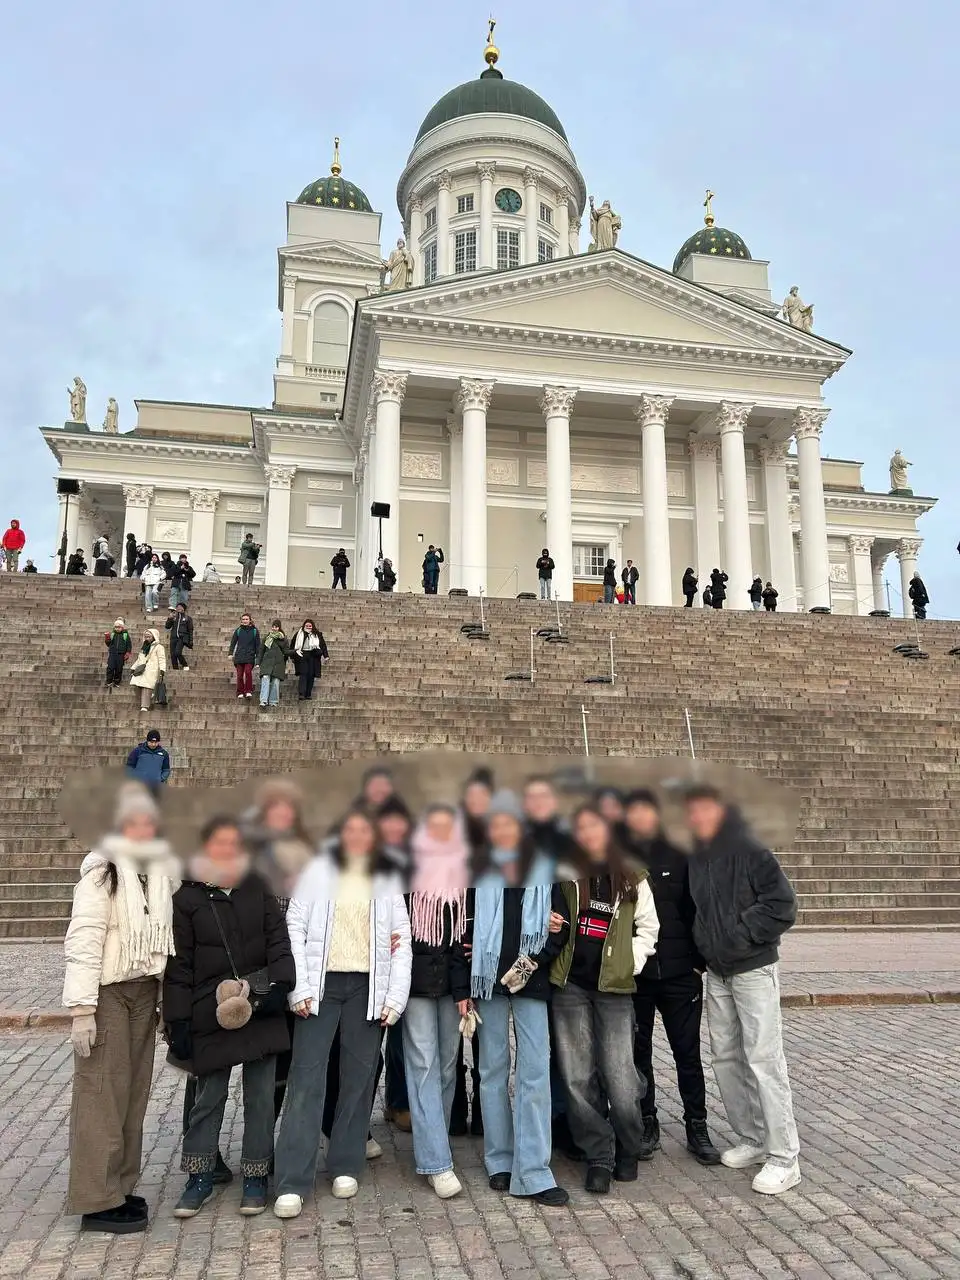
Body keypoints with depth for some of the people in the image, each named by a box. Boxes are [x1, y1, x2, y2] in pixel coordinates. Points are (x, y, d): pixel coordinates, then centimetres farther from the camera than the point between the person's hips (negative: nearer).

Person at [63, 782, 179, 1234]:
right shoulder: (102, 872, -11)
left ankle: (121, 1185, 24)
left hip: (145, 992, 6)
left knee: (134, 1091, 12)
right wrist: (81, 1008, -18)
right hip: (107, 993, -6)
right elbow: (82, 941, -15)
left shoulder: (161, 872, 8)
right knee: (102, 1094, -1)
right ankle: (98, 1201, 9)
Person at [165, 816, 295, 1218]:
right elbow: (178, 966, -2)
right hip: (211, 1015, -2)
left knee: (260, 1096, 7)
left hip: (261, 1011, 2)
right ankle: (199, 1177, 25)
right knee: (209, 1097, 9)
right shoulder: (186, 899, -2)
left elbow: (278, 942, 4)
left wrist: (278, 985, -11)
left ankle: (255, 1177, 21)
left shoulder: (258, 891, 5)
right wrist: (178, 1022, -3)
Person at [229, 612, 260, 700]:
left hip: (250, 656, -2)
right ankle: (240, 693, 10)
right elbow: (233, 642, 10)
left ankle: (248, 691, -9)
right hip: (239, 656, 2)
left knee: (248, 672, -19)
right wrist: (230, 653, -1)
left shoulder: (254, 631, 6)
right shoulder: (238, 630, 8)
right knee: (240, 675, 0)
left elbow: (257, 645, 7)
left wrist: (257, 657, 3)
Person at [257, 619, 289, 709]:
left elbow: (287, 651, 11)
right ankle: (263, 701, -23)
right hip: (267, 662, 0)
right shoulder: (266, 637, 11)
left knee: (275, 682, -2)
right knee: (265, 679, -16)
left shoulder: (283, 638, 9)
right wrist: (258, 662, 9)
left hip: (278, 663, 0)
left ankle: (273, 702, 8)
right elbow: (261, 650, 14)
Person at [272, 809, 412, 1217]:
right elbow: (295, 927, -1)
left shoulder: (387, 881, 9)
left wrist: (395, 997, -1)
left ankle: (345, 1167, 22)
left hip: (367, 987, 2)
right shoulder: (319, 870, 4)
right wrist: (299, 988, -8)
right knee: (306, 1079, -5)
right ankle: (292, 1184, 0)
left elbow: (402, 943, 7)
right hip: (321, 984, -2)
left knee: (358, 1079, 7)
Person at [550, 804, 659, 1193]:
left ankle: (628, 1150, 21)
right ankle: (599, 1157, 17)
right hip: (570, 985, 1)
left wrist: (632, 963, 0)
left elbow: (648, 926, 11)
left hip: (614, 987, -1)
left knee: (619, 1077, -4)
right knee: (578, 1078, 2)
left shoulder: (632, 879, 4)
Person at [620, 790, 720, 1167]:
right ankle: (647, 1125, 22)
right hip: (632, 975, 0)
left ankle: (697, 1127, 18)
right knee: (639, 1051, 9)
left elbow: (694, 910, 4)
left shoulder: (678, 859, 3)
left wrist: (699, 962, 0)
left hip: (679, 973, 0)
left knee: (687, 1051, 6)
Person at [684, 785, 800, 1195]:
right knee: (725, 1057, 11)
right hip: (716, 972, 7)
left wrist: (741, 934, -16)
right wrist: (703, 942, 5)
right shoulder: (696, 859, 7)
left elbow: (782, 904, -17)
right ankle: (751, 1139, 24)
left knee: (763, 1058, -7)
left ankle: (784, 1157, 1)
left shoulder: (750, 853, -13)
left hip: (754, 969, -7)